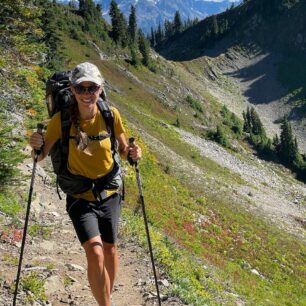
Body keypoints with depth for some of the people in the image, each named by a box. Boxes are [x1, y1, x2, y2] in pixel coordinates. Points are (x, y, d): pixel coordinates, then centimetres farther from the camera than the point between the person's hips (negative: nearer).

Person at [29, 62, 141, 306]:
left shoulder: (111, 115, -11)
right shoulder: (61, 119, -16)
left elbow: (122, 150, 2)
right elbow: (41, 156, -10)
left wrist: (132, 153, -20)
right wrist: (37, 146, -32)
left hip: (110, 194, 3)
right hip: (80, 197, -2)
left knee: (110, 249, 16)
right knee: (95, 252, -19)